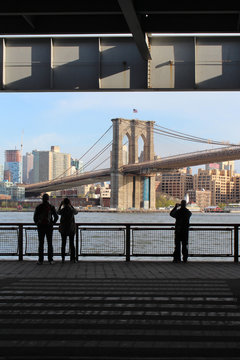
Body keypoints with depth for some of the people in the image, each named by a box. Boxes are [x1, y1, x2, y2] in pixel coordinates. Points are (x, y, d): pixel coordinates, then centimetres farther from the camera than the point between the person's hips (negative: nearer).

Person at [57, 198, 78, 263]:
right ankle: (73, 258, 0)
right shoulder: (72, 210, -7)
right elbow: (76, 212, 18)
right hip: (71, 229, 0)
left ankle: (63, 258, 4)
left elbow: (58, 212, 16)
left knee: (63, 243, 7)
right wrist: (71, 205, 22)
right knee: (72, 243, 5)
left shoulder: (62, 210, -9)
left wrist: (60, 205, 25)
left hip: (63, 229, 0)